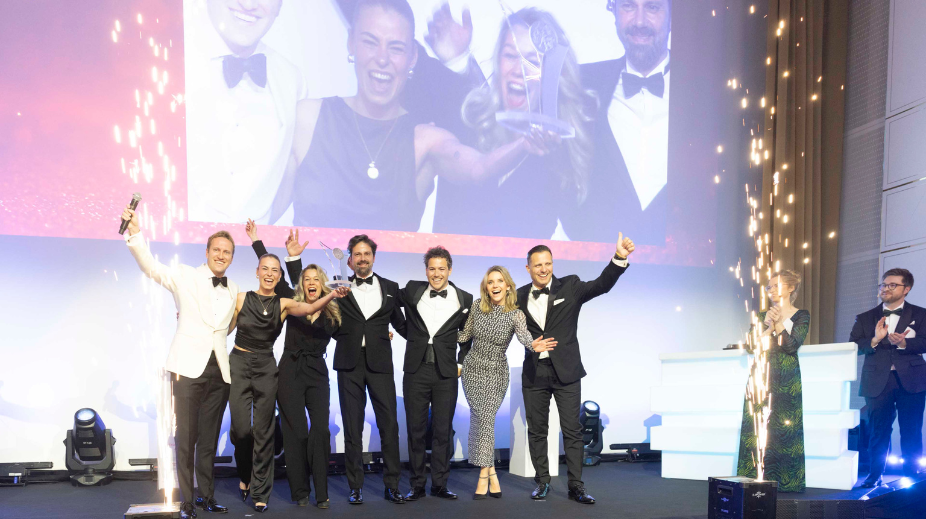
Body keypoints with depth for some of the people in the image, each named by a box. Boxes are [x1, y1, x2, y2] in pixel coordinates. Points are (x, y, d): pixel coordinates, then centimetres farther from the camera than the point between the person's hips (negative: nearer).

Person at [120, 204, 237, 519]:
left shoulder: (233, 290, 14)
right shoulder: (185, 277, 0)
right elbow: (150, 266, -15)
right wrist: (135, 233, -29)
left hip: (219, 371, 4)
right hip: (189, 367, -4)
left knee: (209, 438, 10)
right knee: (186, 437, -5)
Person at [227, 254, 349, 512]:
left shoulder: (283, 304, 1)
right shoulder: (241, 298, 1)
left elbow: (308, 309, -18)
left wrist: (332, 295, -35)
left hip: (266, 367, 1)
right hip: (239, 364, -1)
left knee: (263, 431, 1)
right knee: (241, 428, -6)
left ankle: (260, 492, 12)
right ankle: (245, 473, 25)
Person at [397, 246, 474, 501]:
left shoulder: (464, 299, 4)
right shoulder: (412, 291, 4)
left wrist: (462, 363, 7)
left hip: (446, 373, 0)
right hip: (416, 370, 1)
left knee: (443, 430, 4)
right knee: (415, 429, 4)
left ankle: (440, 484, 15)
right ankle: (417, 485, 14)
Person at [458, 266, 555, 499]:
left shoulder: (515, 314, -11)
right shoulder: (477, 306, -3)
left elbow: (524, 336, -30)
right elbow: (466, 334, 8)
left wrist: (534, 345, -51)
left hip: (496, 372, -2)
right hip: (473, 368, 2)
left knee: (483, 419, -8)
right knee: (481, 419, -4)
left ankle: (483, 476, 1)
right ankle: (491, 474, 5)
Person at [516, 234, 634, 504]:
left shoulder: (569, 287, -3)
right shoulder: (520, 296, 4)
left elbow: (602, 284, -16)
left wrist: (619, 258, -29)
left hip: (565, 370, -2)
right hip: (534, 373, 2)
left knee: (572, 429, -1)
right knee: (536, 429, 9)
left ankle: (576, 486, 6)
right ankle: (542, 481, 22)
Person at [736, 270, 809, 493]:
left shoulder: (801, 316, 4)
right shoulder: (762, 316, 14)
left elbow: (792, 345, -9)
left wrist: (778, 324, -16)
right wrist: (768, 326, -9)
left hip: (786, 381, -3)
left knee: (784, 428, -5)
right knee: (757, 427, -2)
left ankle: (784, 480, 0)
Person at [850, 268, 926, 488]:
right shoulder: (865, 318, 12)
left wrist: (903, 342, -22)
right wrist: (874, 340, -15)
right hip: (878, 382, 1)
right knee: (878, 430, 1)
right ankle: (874, 474, 9)